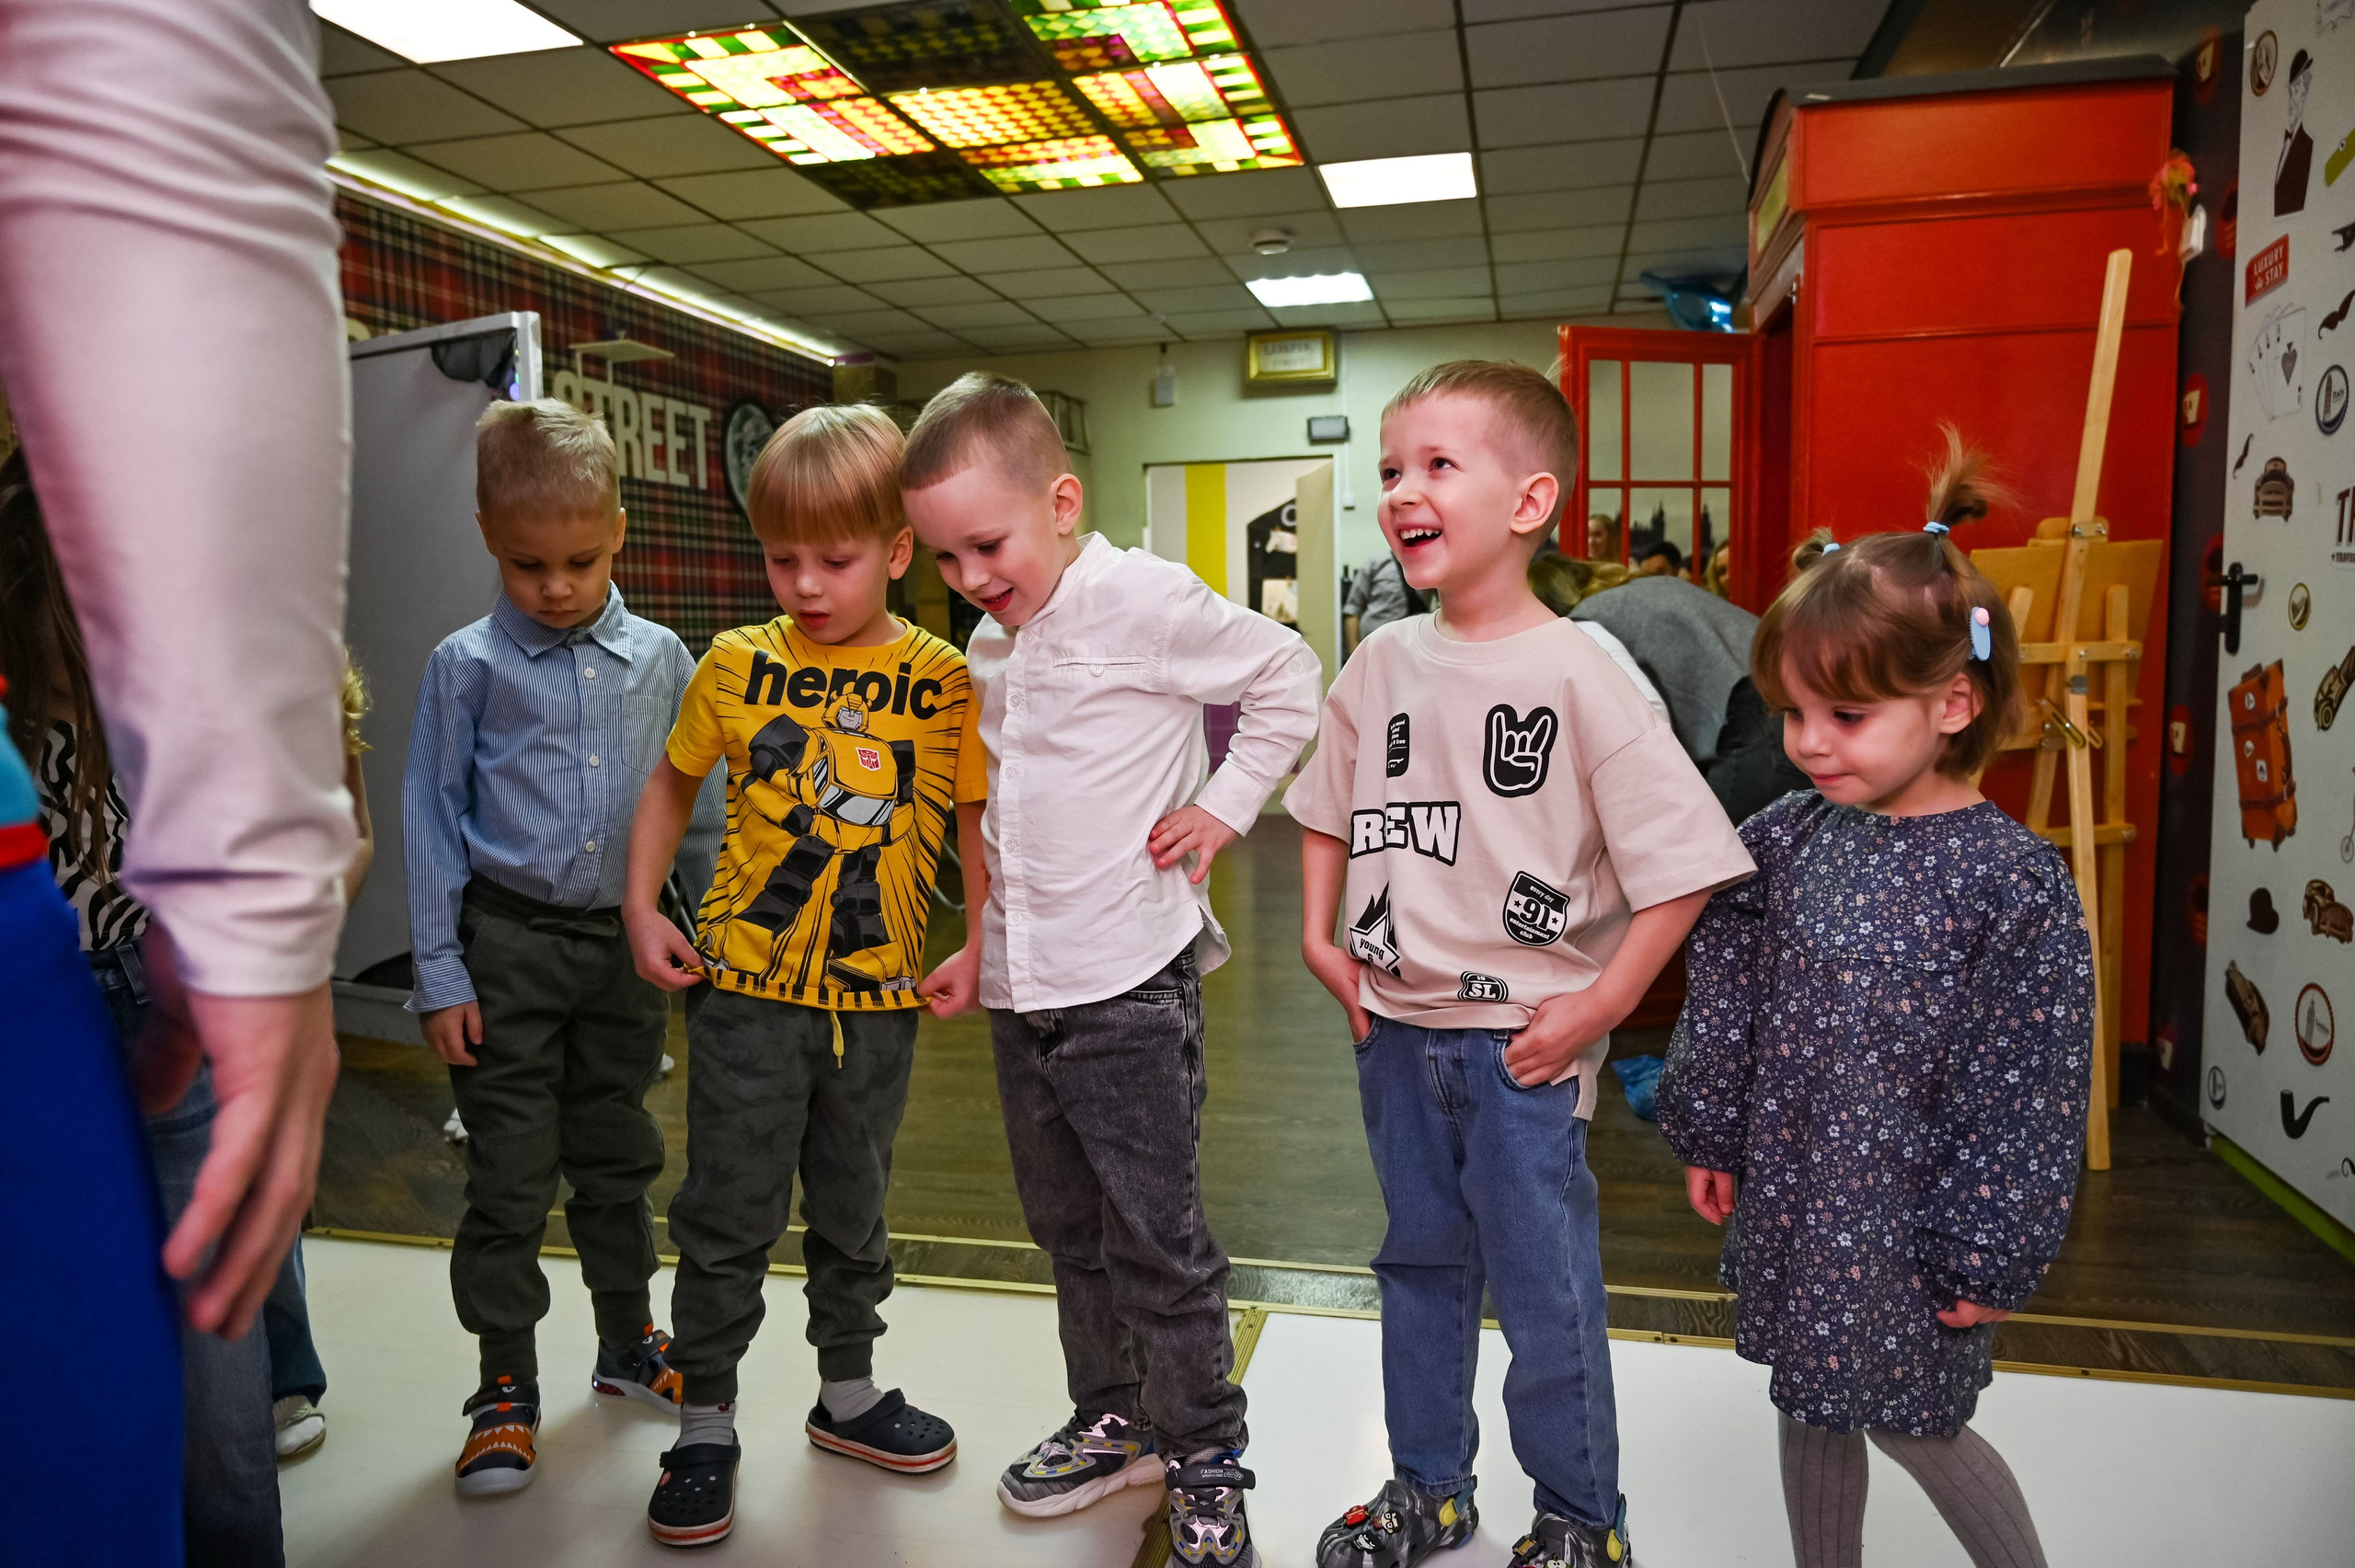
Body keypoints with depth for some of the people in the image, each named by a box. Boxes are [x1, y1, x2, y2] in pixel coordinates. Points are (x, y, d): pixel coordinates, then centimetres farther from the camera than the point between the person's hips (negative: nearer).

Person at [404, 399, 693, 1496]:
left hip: (627, 943, 3)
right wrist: (438, 975, -5)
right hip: (511, 944, -2)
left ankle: (628, 1343, 35)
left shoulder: (660, 659, 2)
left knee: (617, 1157, 16)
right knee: (510, 1174, 4)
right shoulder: (467, 666, -5)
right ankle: (506, 1385, 21)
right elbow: (432, 819, -3)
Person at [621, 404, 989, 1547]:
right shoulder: (737, 665, -3)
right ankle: (705, 1428, 27)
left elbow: (980, 823, -1)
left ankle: (847, 1395, 39)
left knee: (852, 1214, 18)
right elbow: (673, 781, 11)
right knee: (728, 1218, 7)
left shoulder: (943, 680, -5)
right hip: (744, 989, 0)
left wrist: (979, 951, -9)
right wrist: (643, 905, 2)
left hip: (876, 999, 1)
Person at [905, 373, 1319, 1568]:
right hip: (1021, 983, 8)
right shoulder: (990, 644, 11)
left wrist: (1224, 806, -9)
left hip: (1128, 977, -7)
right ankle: (1113, 1418, 37)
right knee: (1067, 1226, 19)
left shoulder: (1142, 599, -12)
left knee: (1156, 1236, 2)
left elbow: (1285, 674, -6)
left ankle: (1204, 1463, 20)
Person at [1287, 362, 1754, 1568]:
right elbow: (1329, 810, 16)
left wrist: (1597, 1009, -15)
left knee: (1545, 1294, 8)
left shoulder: (1581, 673, -15)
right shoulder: (1382, 663, 1)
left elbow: (1684, 860, -15)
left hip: (1522, 1042, -5)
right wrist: (1320, 937, 6)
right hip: (1396, 1027, 5)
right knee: (1419, 1266, 20)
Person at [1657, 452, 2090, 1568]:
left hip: (1906, 1223, -5)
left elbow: (2021, 1097, -13)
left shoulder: (2014, 883, -16)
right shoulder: (1785, 839, -4)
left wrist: (1990, 1260, -9)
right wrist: (1710, 1137, 7)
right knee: (1812, 1406, 19)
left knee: (1911, 1423, 10)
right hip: (1789, 1196, 5)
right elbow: (1724, 1004, 4)